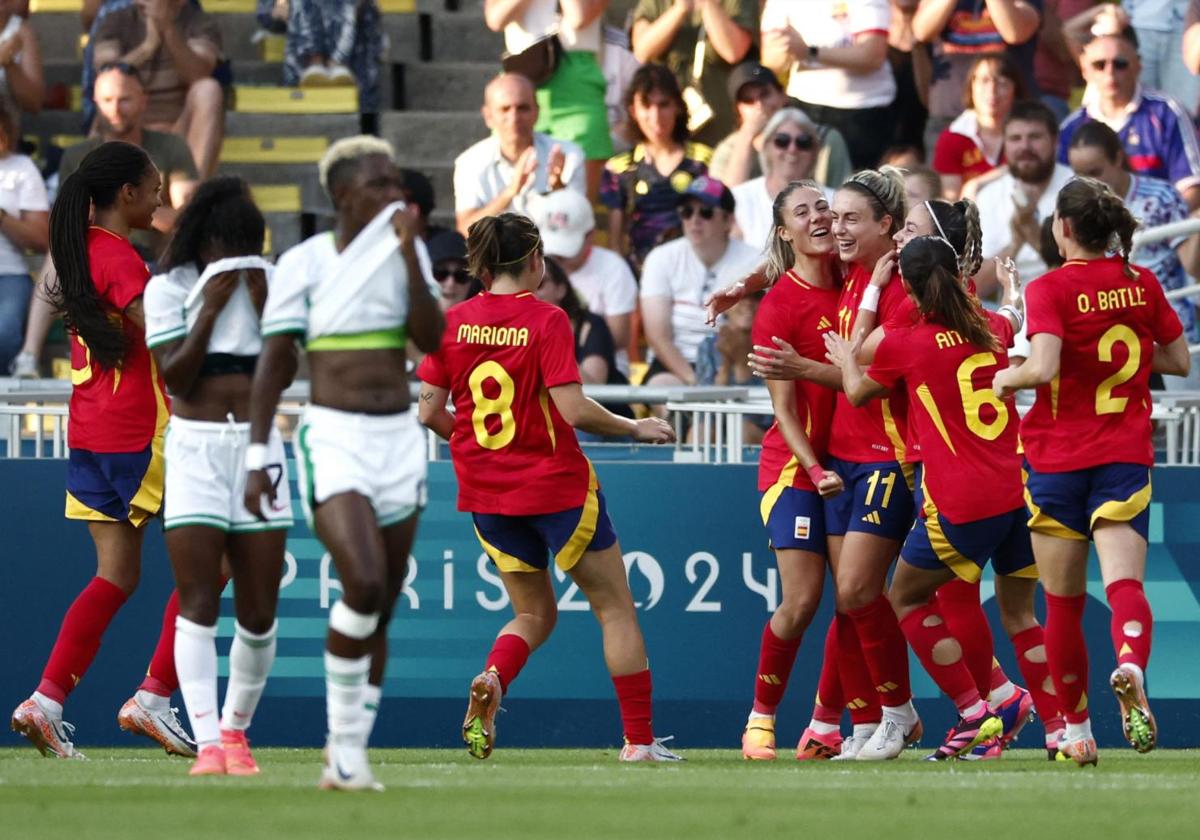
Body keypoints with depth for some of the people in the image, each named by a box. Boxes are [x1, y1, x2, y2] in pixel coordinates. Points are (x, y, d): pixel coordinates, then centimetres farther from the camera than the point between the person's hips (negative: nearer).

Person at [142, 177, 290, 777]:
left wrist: (261, 305, -11)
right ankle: (207, 743, -14)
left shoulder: (271, 281, 5)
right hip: (194, 447, -3)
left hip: (258, 445, 3)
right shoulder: (169, 288, -2)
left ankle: (235, 730, 21)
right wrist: (210, 309, -14)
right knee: (197, 603, -11)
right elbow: (175, 377, -9)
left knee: (259, 611, 3)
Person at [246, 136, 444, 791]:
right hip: (333, 438, -5)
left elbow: (432, 339, -5)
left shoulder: (403, 256, 9)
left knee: (380, 608, 4)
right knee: (365, 583, -23)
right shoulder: (304, 263, -2)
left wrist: (408, 252, -11)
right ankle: (343, 740, -7)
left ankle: (348, 759, 12)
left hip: (398, 439, 5)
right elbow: (273, 365, -1)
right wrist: (257, 457, -5)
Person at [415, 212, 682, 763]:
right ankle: (639, 739, 9)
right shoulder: (546, 321, -13)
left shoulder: (452, 323, -1)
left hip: (487, 495, 5)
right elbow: (573, 409, -19)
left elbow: (430, 412, 0)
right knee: (615, 609, 9)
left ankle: (491, 680, -11)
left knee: (534, 614, 20)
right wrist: (635, 428, -4)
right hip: (556, 487, -5)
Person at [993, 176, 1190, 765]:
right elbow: (1179, 361, 13)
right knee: (1125, 583, -12)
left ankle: (1076, 730, 17)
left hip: (1058, 458, -2)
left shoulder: (1050, 290, -10)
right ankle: (1131, 669, -44)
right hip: (1125, 456, 2)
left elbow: (1044, 367, -23)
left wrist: (1006, 379, -3)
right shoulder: (1143, 285, 4)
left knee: (1063, 602, 10)